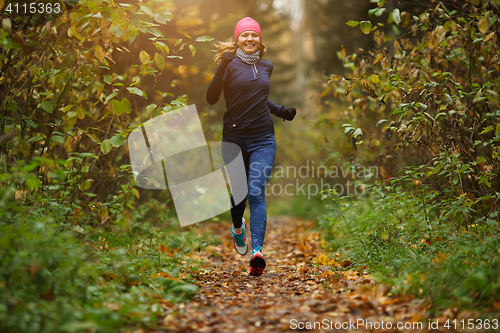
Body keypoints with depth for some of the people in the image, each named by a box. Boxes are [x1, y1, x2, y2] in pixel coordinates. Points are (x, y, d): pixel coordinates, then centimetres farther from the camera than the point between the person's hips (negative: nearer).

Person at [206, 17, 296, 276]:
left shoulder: (266, 66, 13)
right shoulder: (230, 64, -2)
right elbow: (211, 99, -12)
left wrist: (281, 111, 14)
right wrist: (222, 67, -22)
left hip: (263, 140, 2)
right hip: (234, 138, -2)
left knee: (257, 193, -13)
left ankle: (257, 252, -24)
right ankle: (238, 228, 46)